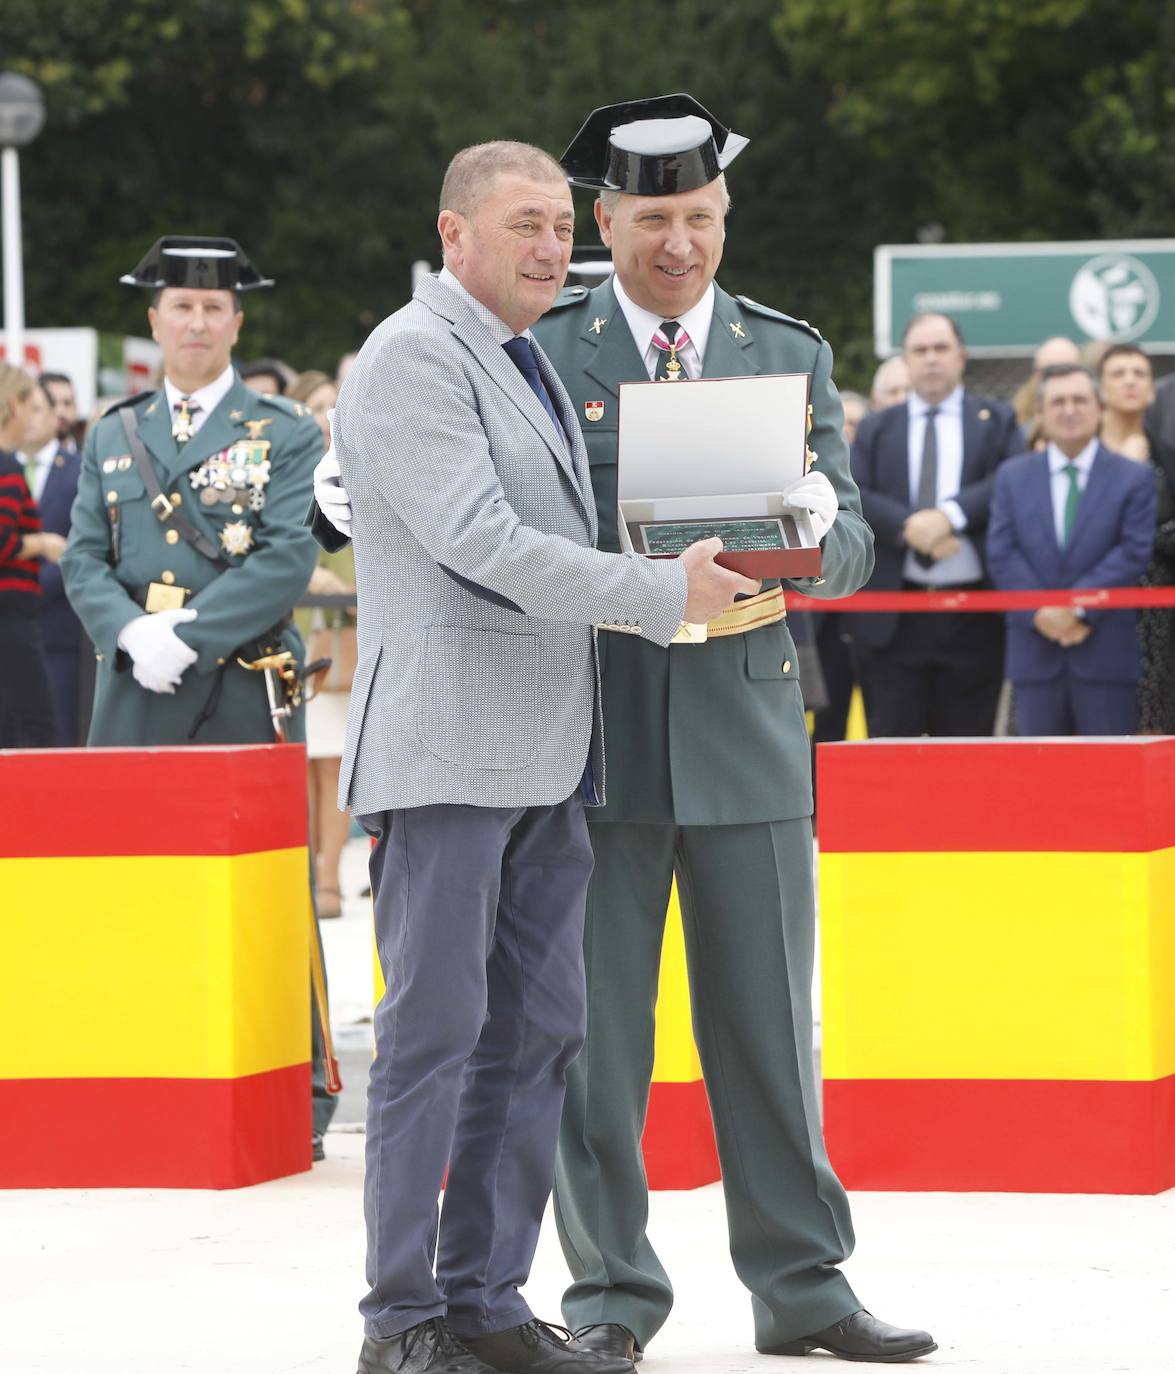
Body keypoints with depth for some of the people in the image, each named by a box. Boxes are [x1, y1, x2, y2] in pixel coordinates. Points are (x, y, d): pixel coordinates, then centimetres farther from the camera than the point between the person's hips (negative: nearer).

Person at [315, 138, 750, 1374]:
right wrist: (663, 595, -16)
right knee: (434, 1030, -7)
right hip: (447, 750, -9)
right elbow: (480, 543, -18)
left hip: (542, 756, 9)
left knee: (535, 1032, 8)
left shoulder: (530, 364, 20)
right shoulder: (413, 357, -9)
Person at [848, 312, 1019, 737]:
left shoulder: (996, 421, 11)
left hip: (972, 618, 0)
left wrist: (951, 515, -19)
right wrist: (908, 527, -17)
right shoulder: (875, 429, 14)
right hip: (892, 617, 1)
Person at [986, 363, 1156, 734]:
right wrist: (1039, 612, -11)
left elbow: (1135, 553, -5)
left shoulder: (1133, 478, 5)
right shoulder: (1012, 477, 12)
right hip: (1035, 654, 2)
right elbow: (1001, 553, 2)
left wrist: (1077, 607, -15)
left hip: (1108, 654, -2)